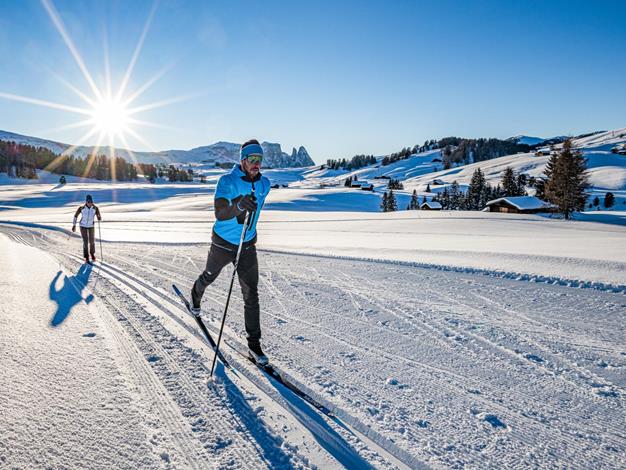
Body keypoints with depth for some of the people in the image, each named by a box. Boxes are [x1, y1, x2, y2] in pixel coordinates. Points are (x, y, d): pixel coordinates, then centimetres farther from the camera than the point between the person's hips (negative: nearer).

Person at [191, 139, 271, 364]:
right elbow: (220, 213, -35)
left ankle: (254, 344, 6)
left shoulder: (264, 184, -5)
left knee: (251, 295, -3)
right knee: (209, 277, 24)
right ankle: (196, 296, 61)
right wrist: (239, 205, -54)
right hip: (222, 244, -2)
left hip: (248, 246, 3)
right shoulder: (227, 181, -21)